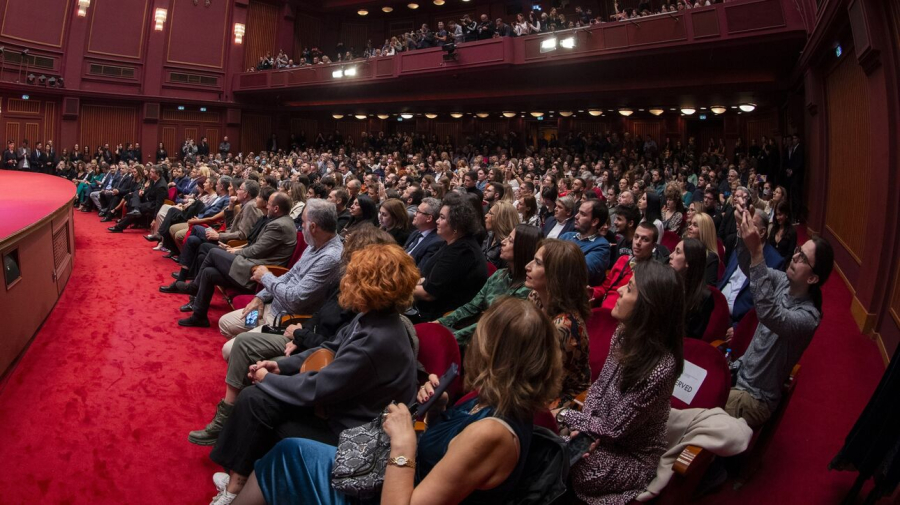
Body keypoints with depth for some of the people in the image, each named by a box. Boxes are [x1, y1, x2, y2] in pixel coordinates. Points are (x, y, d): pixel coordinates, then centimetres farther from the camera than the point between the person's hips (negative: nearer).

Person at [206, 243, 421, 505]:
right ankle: (240, 475, 17)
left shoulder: (377, 341, -33)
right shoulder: (373, 318, -4)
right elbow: (329, 350, 13)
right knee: (252, 398, 3)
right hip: (339, 401, 8)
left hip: (350, 432, -8)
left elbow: (315, 390, -24)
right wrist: (282, 366, 4)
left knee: (255, 401, -4)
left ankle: (238, 484, 17)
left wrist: (267, 379, -8)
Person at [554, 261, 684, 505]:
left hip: (631, 458, -6)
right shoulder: (625, 334, -10)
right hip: (603, 436, 6)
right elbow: (600, 385, 3)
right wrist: (583, 424, -12)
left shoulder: (658, 370, -33)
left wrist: (564, 415, -13)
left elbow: (612, 429, -23)